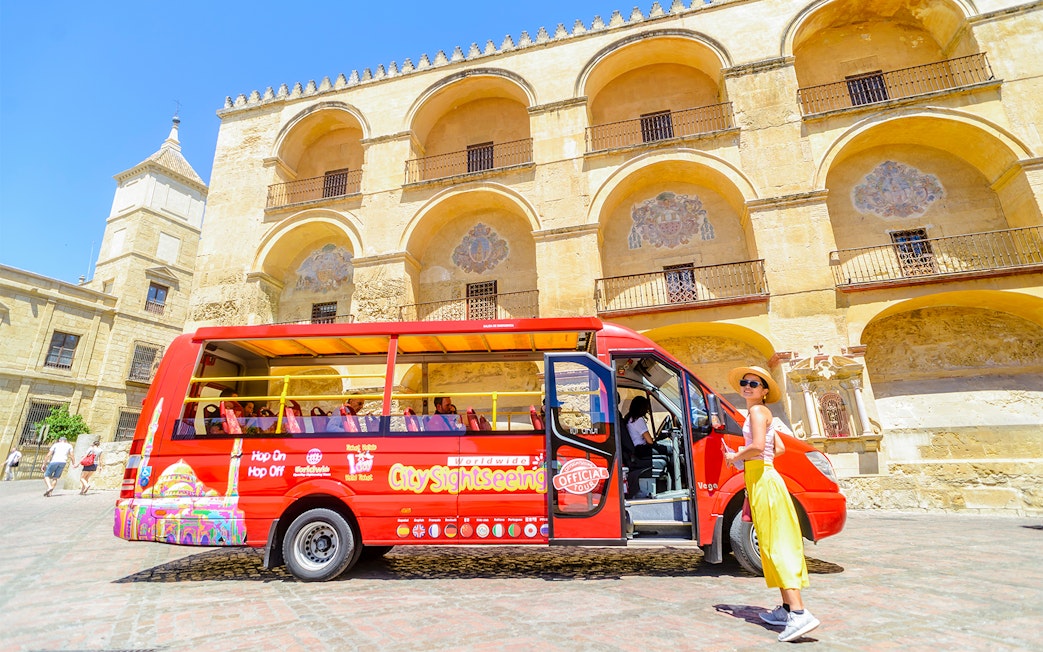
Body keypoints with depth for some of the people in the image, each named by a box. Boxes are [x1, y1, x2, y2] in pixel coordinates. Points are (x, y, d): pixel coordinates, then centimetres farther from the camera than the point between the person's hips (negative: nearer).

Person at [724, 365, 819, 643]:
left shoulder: (758, 411, -10)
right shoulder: (763, 413, 17)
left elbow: (758, 445, -24)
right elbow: (780, 448, 21)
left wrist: (736, 456, -9)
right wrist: (745, 457, 16)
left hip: (762, 480, -10)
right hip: (761, 477, 10)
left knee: (775, 544, -10)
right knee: (774, 544, 14)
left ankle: (799, 613, -12)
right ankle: (786, 608, 23)